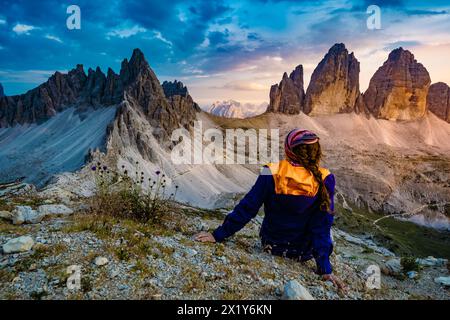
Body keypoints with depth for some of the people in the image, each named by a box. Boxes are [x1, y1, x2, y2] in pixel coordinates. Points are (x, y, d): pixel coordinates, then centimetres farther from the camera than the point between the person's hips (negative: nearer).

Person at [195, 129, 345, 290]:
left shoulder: (272, 174, -22)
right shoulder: (324, 180, -20)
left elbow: (247, 208, -17)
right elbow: (323, 226, -15)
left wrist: (218, 234, -6)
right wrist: (325, 269, -5)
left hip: (270, 245, 1)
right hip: (304, 253, 0)